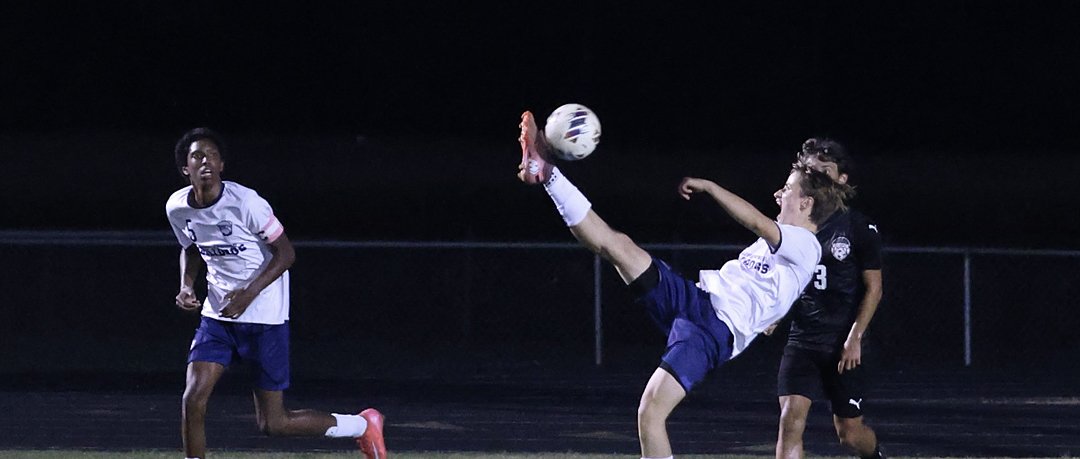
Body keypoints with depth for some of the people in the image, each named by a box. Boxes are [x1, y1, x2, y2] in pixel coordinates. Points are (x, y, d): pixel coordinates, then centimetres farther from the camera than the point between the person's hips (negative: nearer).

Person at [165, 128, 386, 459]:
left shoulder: (244, 202, -20)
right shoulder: (177, 207, -1)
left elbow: (285, 254, -12)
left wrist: (249, 294, -23)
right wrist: (186, 286, 1)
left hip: (264, 317, -5)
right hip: (217, 316, 5)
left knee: (273, 423, -2)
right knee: (193, 399, -11)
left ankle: (362, 425, 19)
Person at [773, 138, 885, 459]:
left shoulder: (859, 227, -3)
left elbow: (873, 288, -3)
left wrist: (854, 338, -11)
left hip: (842, 346, -2)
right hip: (802, 339, 2)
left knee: (849, 432, 7)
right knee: (790, 420, -16)